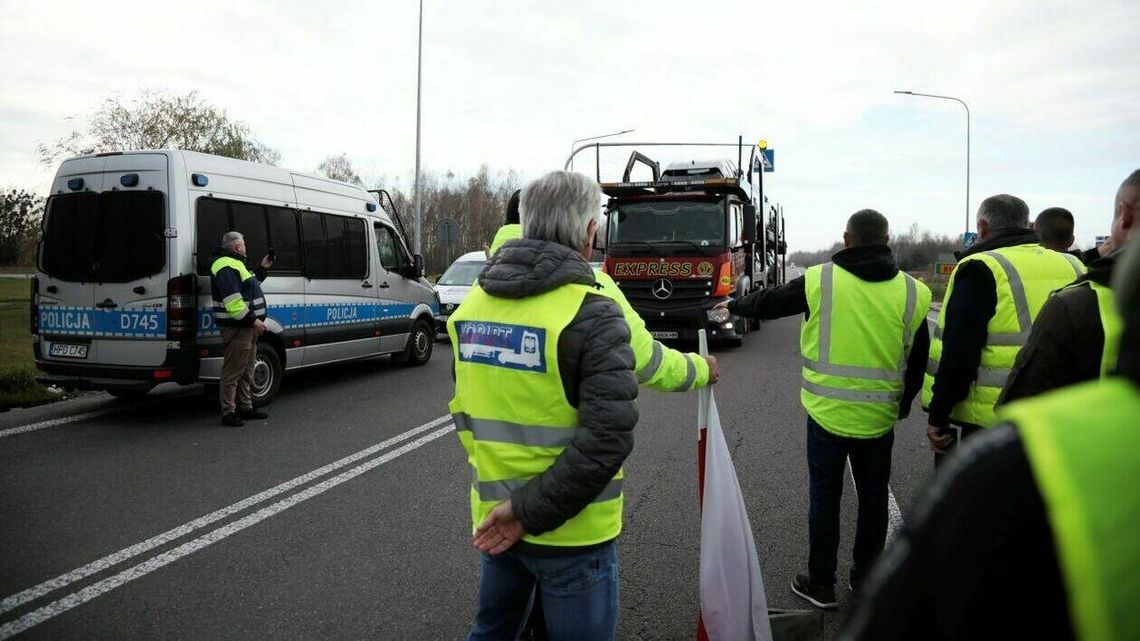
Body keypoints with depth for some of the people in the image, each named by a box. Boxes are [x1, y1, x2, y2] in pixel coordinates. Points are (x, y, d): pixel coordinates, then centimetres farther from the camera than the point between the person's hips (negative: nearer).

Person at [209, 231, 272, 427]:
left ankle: (246, 407, 28)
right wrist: (253, 319, -25)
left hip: (247, 326, 11)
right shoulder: (226, 266, -15)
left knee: (246, 370, 18)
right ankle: (228, 412, -4)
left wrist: (262, 269, 25)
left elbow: (249, 286, 32)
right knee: (233, 371, -8)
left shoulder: (235, 264, 21)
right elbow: (232, 300, -24)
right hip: (236, 327, -11)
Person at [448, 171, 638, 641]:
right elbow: (607, 438, -25)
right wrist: (531, 511, -18)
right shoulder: (591, 315, -19)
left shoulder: (474, 303, 1)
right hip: (569, 531, -6)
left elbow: (464, 408, 10)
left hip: (493, 517, 6)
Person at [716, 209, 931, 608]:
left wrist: (733, 306, 25)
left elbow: (768, 303, 5)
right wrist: (904, 403, 21)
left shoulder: (820, 281, -10)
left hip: (827, 413, -2)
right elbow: (918, 359, 6)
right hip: (879, 418, 2)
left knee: (825, 498, 10)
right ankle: (865, 580, 29)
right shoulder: (911, 292, -2)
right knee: (873, 499, 17)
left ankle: (820, 584, 19)